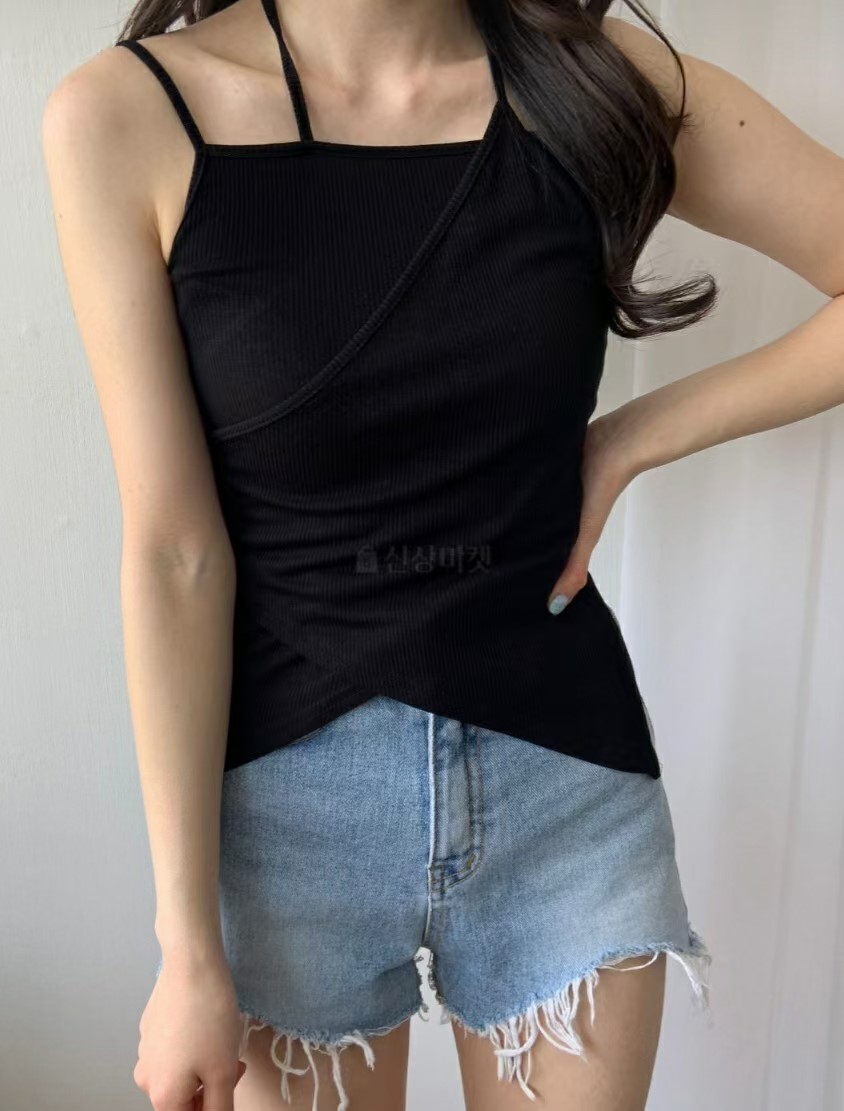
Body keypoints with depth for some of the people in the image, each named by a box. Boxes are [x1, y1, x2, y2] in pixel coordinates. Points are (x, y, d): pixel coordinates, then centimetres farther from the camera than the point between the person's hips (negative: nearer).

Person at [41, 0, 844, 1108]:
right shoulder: (125, 115, -9)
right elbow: (173, 555, -12)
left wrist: (630, 439, -6)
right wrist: (189, 947, -8)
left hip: (570, 779, 2)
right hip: (287, 801, -1)